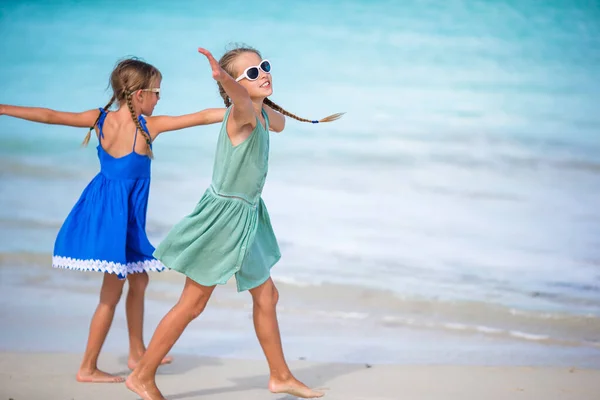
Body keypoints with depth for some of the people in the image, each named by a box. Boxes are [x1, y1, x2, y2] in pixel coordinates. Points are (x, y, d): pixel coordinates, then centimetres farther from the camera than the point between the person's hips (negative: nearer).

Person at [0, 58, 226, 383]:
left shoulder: (99, 118, -3)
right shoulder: (149, 125, -16)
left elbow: (50, 116, -5)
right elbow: (201, 118, -13)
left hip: (102, 206, 7)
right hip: (120, 213, -7)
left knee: (138, 280, 21)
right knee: (111, 294, 3)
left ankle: (137, 352, 31)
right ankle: (88, 368, 8)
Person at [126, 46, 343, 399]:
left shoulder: (262, 114, 5)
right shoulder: (242, 112, -21)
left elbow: (278, 123, 30)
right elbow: (240, 98, -46)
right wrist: (224, 77, -67)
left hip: (247, 215, 9)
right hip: (225, 214, -9)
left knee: (267, 296, 16)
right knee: (193, 304, 0)